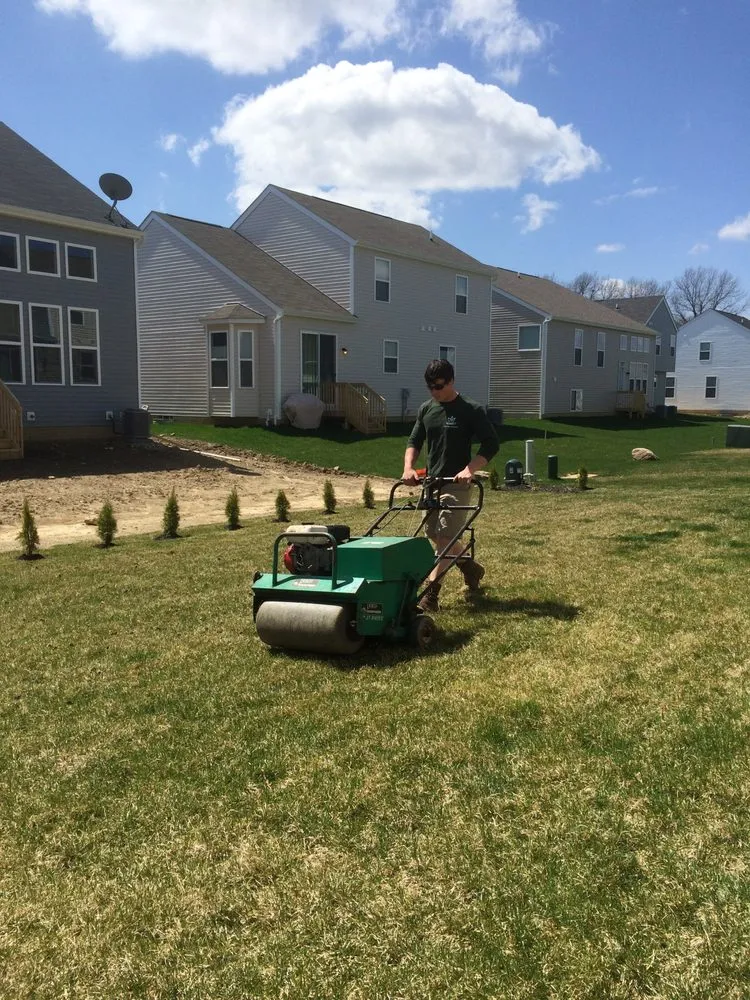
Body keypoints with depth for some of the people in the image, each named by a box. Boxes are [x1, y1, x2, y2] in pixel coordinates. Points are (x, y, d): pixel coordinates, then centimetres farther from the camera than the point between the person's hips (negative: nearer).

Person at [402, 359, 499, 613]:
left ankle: (430, 592, -11)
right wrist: (408, 467, -6)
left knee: (445, 536, -11)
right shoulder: (426, 409, 8)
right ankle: (470, 566, 36)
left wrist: (469, 470, -23)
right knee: (434, 534, 14)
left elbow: (491, 444, -11)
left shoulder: (471, 410, -9)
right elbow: (414, 441, 13)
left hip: (456, 484, -7)